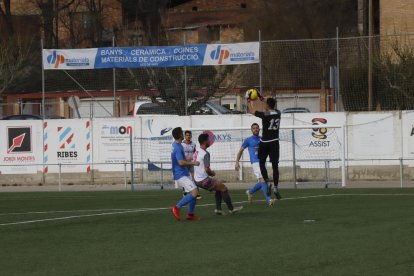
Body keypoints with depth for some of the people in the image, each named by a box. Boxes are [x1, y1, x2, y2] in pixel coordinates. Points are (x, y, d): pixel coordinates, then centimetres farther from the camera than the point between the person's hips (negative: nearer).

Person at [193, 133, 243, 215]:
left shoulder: (197, 152, 10)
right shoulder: (205, 153, -18)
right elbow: (207, 169, -23)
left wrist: (210, 172, 15)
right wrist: (212, 173, -3)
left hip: (197, 180, 9)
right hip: (204, 180, -9)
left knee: (219, 188, 23)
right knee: (224, 188, 1)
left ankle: (218, 208, 17)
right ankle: (231, 209, 7)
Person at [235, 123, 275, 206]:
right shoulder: (248, 140, 4)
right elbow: (241, 151, 8)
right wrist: (237, 162, 1)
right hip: (255, 162, -5)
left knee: (261, 182, 8)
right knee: (262, 180, -17)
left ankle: (250, 192, 35)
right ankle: (268, 199, -21)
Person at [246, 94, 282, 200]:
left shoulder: (265, 115, -15)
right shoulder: (278, 113, 0)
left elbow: (252, 111, -2)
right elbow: (271, 108, 23)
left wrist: (249, 102, 17)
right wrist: (262, 99, 33)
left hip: (265, 143, -4)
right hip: (275, 142, 4)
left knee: (261, 162, 13)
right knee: (275, 165, 5)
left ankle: (267, 182, -1)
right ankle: (276, 187, 4)